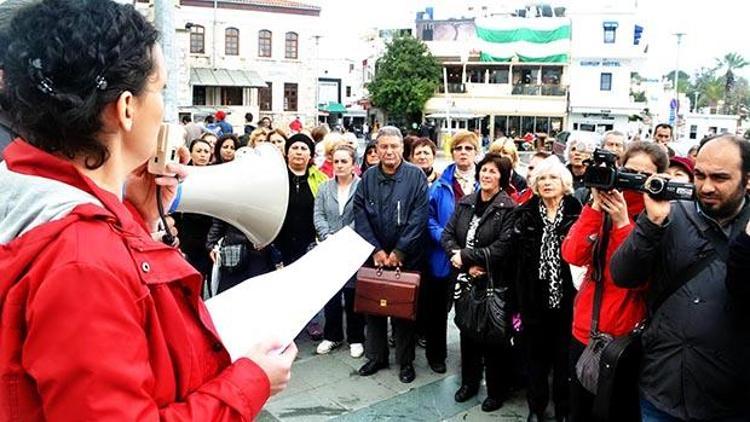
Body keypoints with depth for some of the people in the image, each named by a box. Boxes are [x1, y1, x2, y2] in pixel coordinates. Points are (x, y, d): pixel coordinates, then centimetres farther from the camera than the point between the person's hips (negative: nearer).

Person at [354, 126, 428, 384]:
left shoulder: (416, 176, -5)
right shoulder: (368, 178, 4)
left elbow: (419, 217, -11)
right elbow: (360, 215, -1)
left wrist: (399, 251, -14)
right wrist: (376, 250, -10)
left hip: (406, 258, -3)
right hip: (373, 256, 3)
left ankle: (406, 361, 22)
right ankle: (376, 357, 27)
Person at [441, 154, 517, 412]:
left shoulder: (509, 208, -11)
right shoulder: (465, 203, 7)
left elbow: (503, 247, -20)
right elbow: (447, 235, 3)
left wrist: (465, 255, -15)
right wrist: (467, 264, -12)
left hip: (495, 284, -5)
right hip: (466, 280, 5)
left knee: (493, 338, 7)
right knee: (467, 332, 17)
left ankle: (496, 391, 24)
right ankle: (469, 382, 35)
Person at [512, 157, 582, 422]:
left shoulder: (577, 212, -2)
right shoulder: (526, 212, 4)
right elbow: (516, 252, 2)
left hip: (567, 296, -1)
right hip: (534, 296, 2)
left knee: (564, 355, 10)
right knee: (535, 353, 12)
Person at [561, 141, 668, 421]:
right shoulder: (602, 206, 2)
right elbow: (573, 255, -12)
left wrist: (623, 223, -24)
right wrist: (595, 207, -18)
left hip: (631, 337, -3)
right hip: (585, 330, 3)